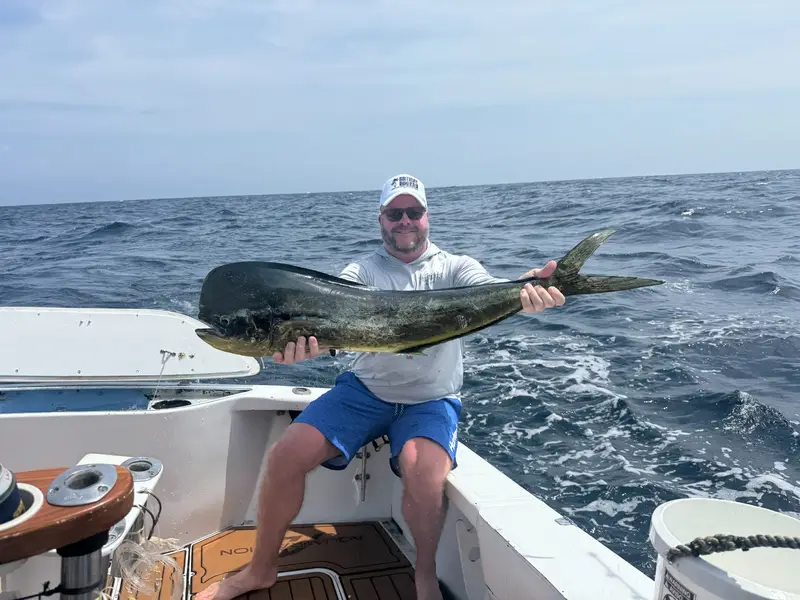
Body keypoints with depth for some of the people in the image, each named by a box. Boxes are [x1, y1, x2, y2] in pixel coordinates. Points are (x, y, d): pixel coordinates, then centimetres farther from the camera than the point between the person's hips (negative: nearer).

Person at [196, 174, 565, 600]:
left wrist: (527, 292, -48)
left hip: (431, 399, -2)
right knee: (286, 454, -14)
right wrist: (301, 344, -42)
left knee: (423, 471, -32)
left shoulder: (455, 268, -1)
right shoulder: (360, 273, 1)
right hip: (365, 389, 2)